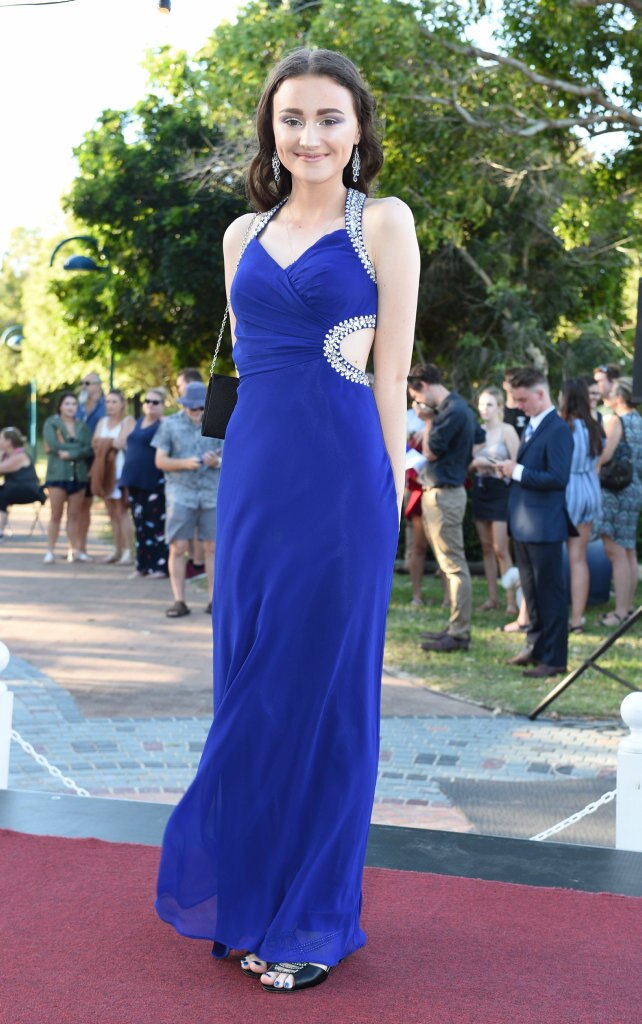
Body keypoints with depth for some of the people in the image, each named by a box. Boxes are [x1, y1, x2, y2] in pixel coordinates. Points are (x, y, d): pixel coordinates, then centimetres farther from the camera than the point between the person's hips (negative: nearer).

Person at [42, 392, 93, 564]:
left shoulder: (83, 426, 13)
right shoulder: (51, 423, 3)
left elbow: (89, 450, 0)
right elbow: (54, 445, -13)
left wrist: (70, 453, -13)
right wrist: (78, 448, -9)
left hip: (79, 475, 3)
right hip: (57, 474, -3)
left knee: (74, 516, 4)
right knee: (56, 515, -3)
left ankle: (75, 550, 6)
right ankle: (50, 551, 0)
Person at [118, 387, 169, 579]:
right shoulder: (139, 422, 17)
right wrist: (127, 479, 20)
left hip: (154, 484, -8)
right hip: (135, 482, 8)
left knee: (155, 524, -7)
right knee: (140, 525, 10)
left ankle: (159, 566, -4)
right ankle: (143, 565, 16)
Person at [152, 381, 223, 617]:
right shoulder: (170, 424, 6)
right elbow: (160, 461, 4)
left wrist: (217, 461, -12)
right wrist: (185, 463, -13)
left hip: (212, 493, 1)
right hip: (181, 492, -1)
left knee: (213, 547, 1)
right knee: (178, 547, -4)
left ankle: (213, 599, 7)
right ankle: (179, 601, 2)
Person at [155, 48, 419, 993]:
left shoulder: (382, 223, 1)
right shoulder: (244, 235, 15)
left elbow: (390, 373, -3)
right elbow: (250, 365, 16)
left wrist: (388, 494, -7)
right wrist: (256, 477, 10)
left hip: (342, 476, -5)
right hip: (252, 471, 5)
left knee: (324, 687, 2)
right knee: (251, 685, 10)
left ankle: (315, 921, 17)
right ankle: (254, 901, 26)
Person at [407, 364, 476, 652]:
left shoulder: (452, 411, -17)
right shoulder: (454, 408, 14)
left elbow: (431, 452, -13)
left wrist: (427, 421, -4)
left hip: (444, 495, -10)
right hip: (440, 491, 10)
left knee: (453, 564, -7)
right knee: (451, 564, 13)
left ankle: (459, 633, -4)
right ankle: (456, 627, 19)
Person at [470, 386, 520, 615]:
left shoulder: (507, 431, -7)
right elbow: (468, 463, 14)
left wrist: (493, 465, -18)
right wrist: (476, 463, -7)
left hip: (500, 490, -6)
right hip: (480, 490, 6)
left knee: (500, 549, -10)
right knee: (486, 547, 9)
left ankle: (511, 600, -6)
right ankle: (492, 596, 15)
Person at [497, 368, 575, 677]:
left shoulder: (558, 430, -16)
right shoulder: (531, 427, 14)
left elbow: (558, 477, -23)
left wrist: (518, 471, -20)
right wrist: (509, 471, 2)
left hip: (543, 526, -9)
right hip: (523, 524, 9)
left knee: (549, 591, -2)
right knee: (531, 589, 18)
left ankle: (554, 657, 5)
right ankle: (535, 647, 29)